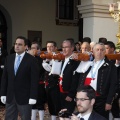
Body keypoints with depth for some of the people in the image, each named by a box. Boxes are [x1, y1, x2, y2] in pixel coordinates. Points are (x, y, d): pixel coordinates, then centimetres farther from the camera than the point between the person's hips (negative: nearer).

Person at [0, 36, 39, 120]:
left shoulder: (32, 60, -8)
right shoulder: (9, 58, 7)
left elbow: (34, 79, -10)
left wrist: (33, 97, -14)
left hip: (24, 97, -4)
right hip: (10, 96, 5)